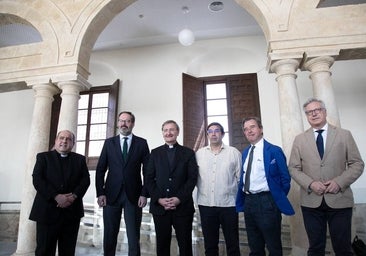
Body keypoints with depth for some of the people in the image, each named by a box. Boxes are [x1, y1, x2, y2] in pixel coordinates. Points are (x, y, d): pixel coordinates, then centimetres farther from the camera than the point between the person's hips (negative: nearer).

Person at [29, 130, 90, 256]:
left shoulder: (80, 159, 12)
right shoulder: (43, 157, 7)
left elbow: (85, 180, 4)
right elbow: (37, 179, -5)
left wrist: (74, 195, -14)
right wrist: (56, 197, -16)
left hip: (72, 211, 2)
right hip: (48, 210, -2)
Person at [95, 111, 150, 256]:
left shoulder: (142, 143, 4)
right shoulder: (109, 142, 8)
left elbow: (147, 171, 2)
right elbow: (100, 169, 6)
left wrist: (144, 194, -5)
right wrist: (100, 193, -2)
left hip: (133, 196, -1)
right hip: (112, 195, 1)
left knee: (134, 237, 3)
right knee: (109, 236, 9)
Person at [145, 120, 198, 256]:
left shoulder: (188, 153, 5)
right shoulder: (155, 153, 10)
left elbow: (192, 178, -2)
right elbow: (149, 179, 4)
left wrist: (179, 198, -13)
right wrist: (159, 199, -8)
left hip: (182, 206, -1)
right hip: (159, 206, 2)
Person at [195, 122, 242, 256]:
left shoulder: (234, 152, 0)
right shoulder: (199, 153, 5)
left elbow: (240, 177, 2)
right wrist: (203, 190, 2)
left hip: (229, 204, -1)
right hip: (205, 204, 2)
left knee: (232, 244, 9)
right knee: (210, 244, 14)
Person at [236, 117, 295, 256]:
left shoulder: (274, 150, -8)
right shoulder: (245, 152, 11)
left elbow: (285, 178, -6)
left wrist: (278, 199, -3)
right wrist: (243, 199, 9)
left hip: (266, 202, -6)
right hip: (248, 202, 6)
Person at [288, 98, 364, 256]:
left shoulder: (344, 135, 5)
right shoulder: (300, 139, 6)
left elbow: (357, 164, 2)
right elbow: (293, 168, 4)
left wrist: (339, 182, -12)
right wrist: (310, 183, -12)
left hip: (340, 200, 0)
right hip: (311, 201, 1)